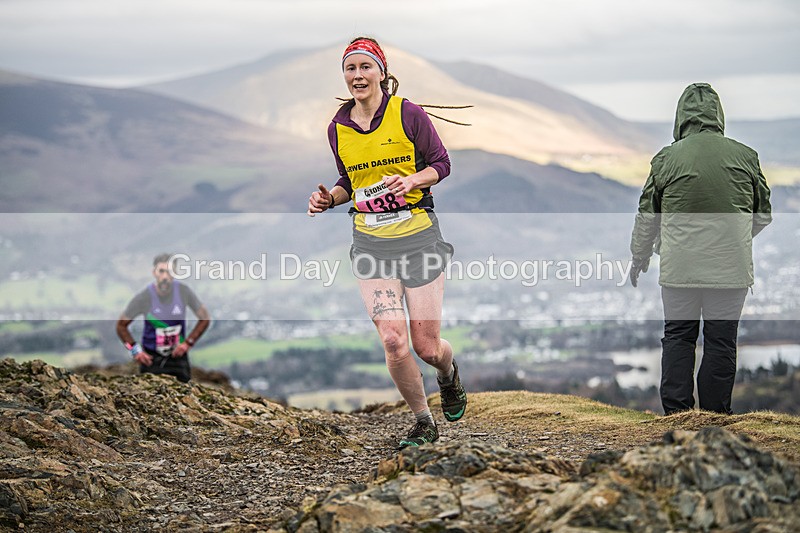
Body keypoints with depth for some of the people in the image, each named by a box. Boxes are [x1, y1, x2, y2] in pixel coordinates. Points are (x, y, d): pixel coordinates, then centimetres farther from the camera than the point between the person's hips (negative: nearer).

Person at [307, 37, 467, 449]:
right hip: (369, 242, 2)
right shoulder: (338, 128, 5)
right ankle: (423, 424, 8)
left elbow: (441, 164, 1)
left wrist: (411, 180, -18)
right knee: (393, 340, -13)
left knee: (426, 347, 0)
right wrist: (329, 199, -2)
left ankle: (448, 373, 39)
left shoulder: (408, 114, -7)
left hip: (418, 235, -2)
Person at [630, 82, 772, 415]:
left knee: (677, 336, 11)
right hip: (732, 267, 0)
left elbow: (647, 217, 6)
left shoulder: (667, 158, -2)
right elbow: (764, 215, 11)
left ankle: (676, 411, 9)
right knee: (722, 339, 7)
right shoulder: (745, 156, 1)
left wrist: (639, 257, 22)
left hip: (680, 266, 0)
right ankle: (716, 415, 10)